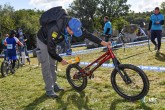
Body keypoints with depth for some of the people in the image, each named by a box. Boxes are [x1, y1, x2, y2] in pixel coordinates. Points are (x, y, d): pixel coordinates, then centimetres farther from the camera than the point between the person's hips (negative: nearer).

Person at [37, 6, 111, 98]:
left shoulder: (73, 23, -24)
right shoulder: (54, 29, -43)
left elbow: (87, 34, -19)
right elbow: (51, 50, -34)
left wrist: (103, 42, -22)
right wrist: (61, 60, -22)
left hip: (52, 41, 7)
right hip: (43, 41, -6)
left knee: (52, 64, 12)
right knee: (46, 66, -8)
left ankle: (54, 85, 23)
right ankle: (49, 90, -1)